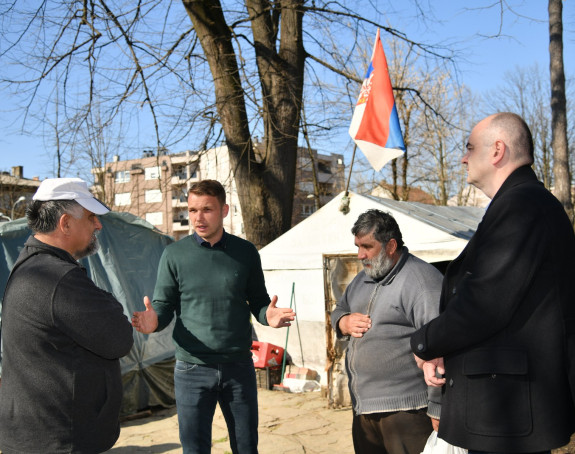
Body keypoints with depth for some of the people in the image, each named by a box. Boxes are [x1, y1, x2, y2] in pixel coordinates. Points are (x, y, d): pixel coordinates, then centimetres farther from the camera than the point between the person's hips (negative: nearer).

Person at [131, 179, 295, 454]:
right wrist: (153, 322, -22)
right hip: (192, 369, -1)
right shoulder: (175, 254, -1)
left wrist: (268, 315, -14)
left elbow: (258, 301, 8)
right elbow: (164, 305, 0)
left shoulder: (245, 252, 2)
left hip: (239, 366, 1)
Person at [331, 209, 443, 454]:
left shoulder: (421, 280, -14)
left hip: (406, 410, -8)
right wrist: (343, 322, 2)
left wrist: (438, 410, -20)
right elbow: (339, 310, 28)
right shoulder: (363, 278, 14)